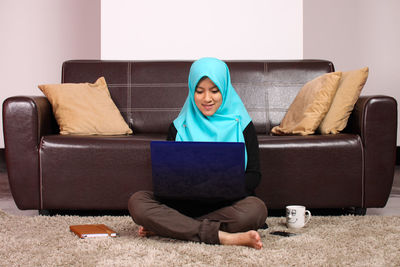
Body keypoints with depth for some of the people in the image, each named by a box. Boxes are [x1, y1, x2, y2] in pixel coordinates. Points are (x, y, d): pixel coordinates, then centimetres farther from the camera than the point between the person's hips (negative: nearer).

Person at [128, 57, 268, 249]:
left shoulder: (241, 125, 5)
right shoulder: (179, 127, 10)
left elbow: (254, 175, 2)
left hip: (227, 204, -1)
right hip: (184, 203, 2)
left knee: (255, 208, -35)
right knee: (137, 202, -25)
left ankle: (175, 228, -23)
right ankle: (222, 237, -28)